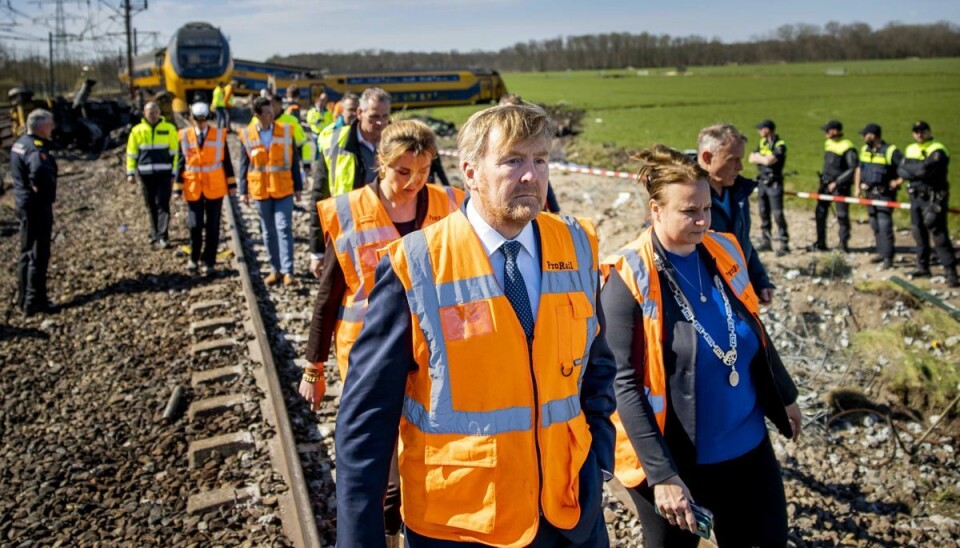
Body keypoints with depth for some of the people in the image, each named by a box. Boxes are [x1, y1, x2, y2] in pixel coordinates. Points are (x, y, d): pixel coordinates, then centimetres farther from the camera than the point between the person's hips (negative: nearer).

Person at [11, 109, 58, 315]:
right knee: (39, 254, -2)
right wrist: (45, 191, -23)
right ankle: (35, 302, 4)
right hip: (38, 206, -10)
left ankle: (24, 297, 30)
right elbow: (39, 172, -40)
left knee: (27, 252, 19)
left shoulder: (20, 143, 11)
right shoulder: (36, 148, -21)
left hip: (23, 203, 10)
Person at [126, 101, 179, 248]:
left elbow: (175, 152, 3)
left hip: (164, 173, -2)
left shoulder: (169, 129, 1)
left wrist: (175, 173, 0)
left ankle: (162, 235, -6)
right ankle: (155, 233, 19)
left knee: (162, 204, -7)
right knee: (151, 206, 9)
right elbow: (131, 153, 12)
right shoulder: (137, 130, 6)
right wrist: (131, 172, 6)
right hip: (146, 174, 2)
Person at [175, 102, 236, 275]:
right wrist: (178, 188, 2)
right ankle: (194, 258, 25)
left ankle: (208, 262, 16)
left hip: (215, 188, 0)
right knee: (195, 225, 2)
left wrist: (231, 184, 3)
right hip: (193, 189, 0)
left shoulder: (219, 134, -2)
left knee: (212, 227, 5)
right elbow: (180, 163, 3)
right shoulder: (185, 136, -1)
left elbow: (226, 161, 3)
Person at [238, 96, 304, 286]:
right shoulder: (247, 135, -1)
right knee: (268, 232, 9)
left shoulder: (286, 131, -2)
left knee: (284, 228, -7)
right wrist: (243, 191, 4)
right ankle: (275, 269, 18)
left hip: (284, 189, -1)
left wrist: (298, 187, 3)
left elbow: (294, 161, 3)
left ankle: (287, 271, -5)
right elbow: (244, 165, 5)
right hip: (260, 191, 1)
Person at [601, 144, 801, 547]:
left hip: (748, 447, 5)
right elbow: (624, 385, -18)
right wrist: (662, 475, -22)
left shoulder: (724, 252, -1)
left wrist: (785, 396, 23)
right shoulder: (629, 278, -17)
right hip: (675, 458, -5)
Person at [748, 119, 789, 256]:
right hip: (762, 182, 8)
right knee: (764, 213, 11)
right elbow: (751, 158, 5)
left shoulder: (780, 145, -12)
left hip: (774, 183, -8)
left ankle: (784, 244, -5)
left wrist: (758, 157, -5)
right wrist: (764, 158, -10)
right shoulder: (762, 142, 12)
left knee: (778, 214, -9)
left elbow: (768, 161, -22)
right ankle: (766, 242, 20)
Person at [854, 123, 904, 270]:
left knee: (884, 226, -10)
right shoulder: (865, 149, 10)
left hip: (884, 194, -7)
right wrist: (857, 187, 13)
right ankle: (881, 252, 23)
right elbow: (859, 168, 19)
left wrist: (899, 181, -13)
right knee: (875, 225, 13)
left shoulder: (890, 151, -12)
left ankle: (888, 258, -7)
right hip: (869, 193, 7)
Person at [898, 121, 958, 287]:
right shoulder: (910, 149, 13)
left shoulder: (937, 150, -11)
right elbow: (901, 170, 3)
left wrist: (910, 168, -8)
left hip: (934, 198, -7)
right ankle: (923, 266, 26)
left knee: (938, 234, -11)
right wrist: (918, 172, -13)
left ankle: (951, 272, -8)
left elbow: (926, 169, -24)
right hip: (916, 197, 7)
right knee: (919, 233, 14)